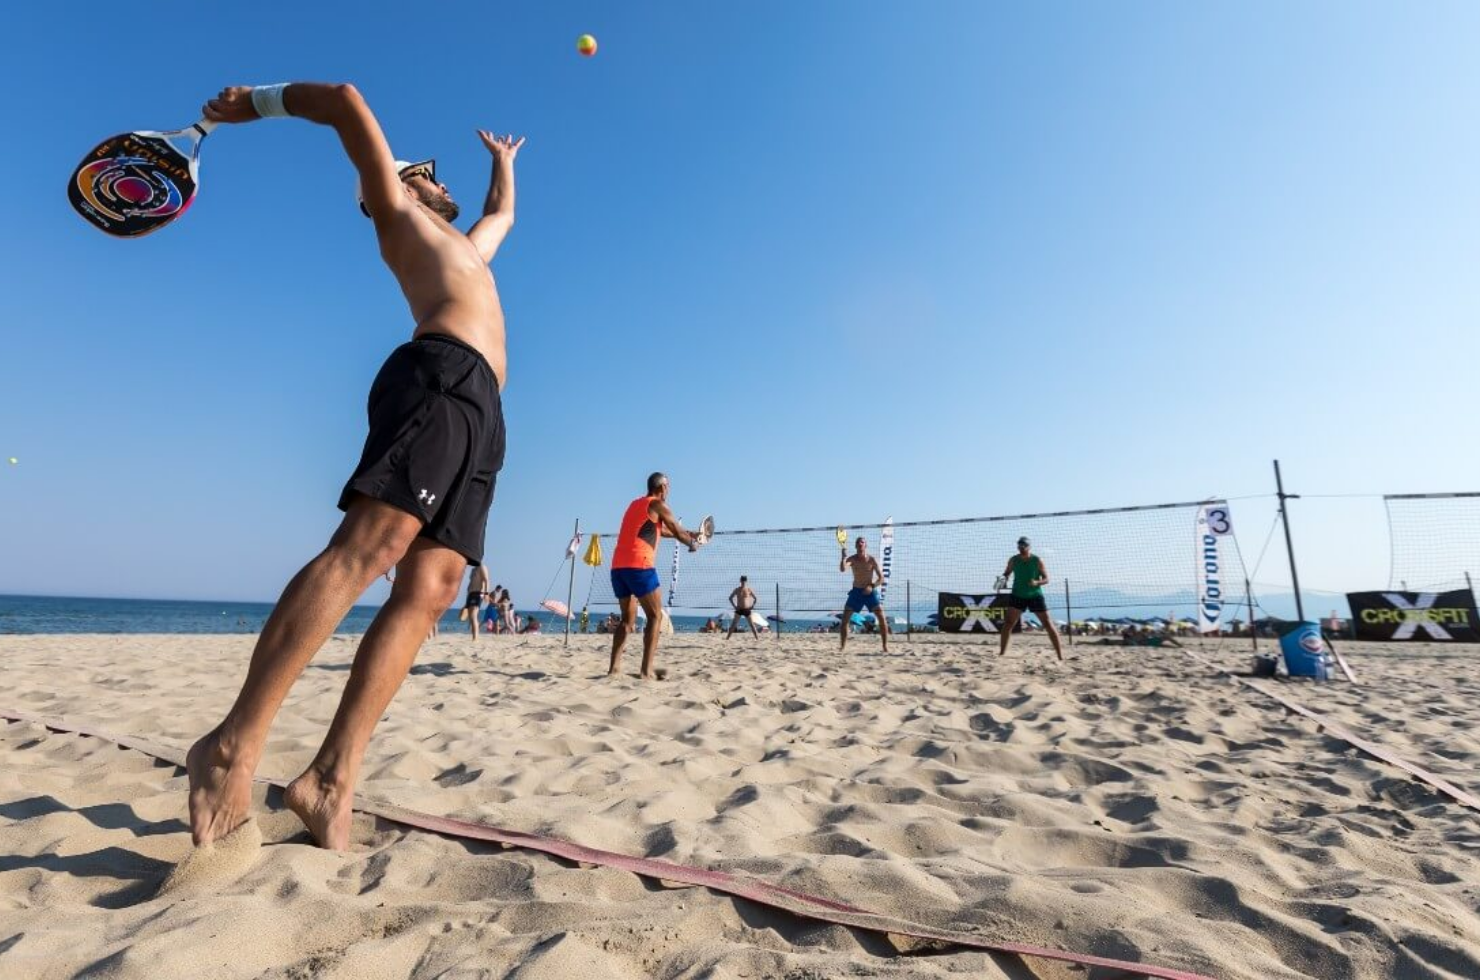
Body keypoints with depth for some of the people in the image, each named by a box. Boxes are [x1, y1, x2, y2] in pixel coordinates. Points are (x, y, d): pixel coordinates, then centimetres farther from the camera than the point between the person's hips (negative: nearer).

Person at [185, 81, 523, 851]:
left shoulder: (465, 248, 44)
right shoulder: (398, 215, 24)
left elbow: (503, 213, 61)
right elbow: (349, 103, 16)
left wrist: (502, 160, 75)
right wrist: (257, 101, 28)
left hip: (478, 410, 7)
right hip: (441, 378, -7)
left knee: (428, 589, -10)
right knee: (373, 543, -25)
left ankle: (331, 779, -13)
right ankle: (234, 745, -22)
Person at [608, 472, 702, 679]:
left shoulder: (636, 504, 25)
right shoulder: (658, 505, 2)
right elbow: (678, 531, 8)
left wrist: (687, 535, 41)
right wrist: (693, 543, 28)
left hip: (618, 566, 8)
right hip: (638, 565, -8)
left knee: (628, 619, 15)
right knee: (655, 616, 0)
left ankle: (614, 668, 5)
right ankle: (647, 670, -8)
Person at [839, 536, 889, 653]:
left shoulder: (872, 560, -7)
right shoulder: (852, 559, -4)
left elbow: (881, 578, -6)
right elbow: (842, 569, -23)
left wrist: (872, 586, -21)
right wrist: (843, 557, -36)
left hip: (870, 592, -1)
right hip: (856, 591, 1)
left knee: (882, 618, -11)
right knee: (844, 619, -4)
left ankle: (885, 646, 0)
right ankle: (842, 646, 8)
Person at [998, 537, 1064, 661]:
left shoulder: (1038, 561, -10)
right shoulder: (1013, 560, -4)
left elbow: (1046, 579, -7)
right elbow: (1006, 573, 11)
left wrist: (1037, 582, -28)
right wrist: (1002, 578, -13)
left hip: (1035, 595, -1)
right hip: (1018, 595, 1)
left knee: (1048, 624, 0)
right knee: (1008, 622, -10)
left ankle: (1060, 654, 7)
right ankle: (1002, 652, -7)